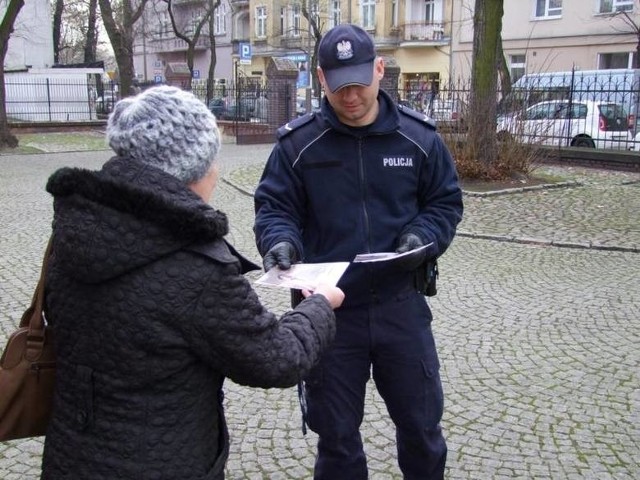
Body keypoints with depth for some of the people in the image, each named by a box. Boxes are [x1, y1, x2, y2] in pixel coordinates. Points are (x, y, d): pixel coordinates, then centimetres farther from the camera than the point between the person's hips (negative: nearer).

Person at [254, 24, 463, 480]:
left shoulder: (419, 136, -1)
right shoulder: (297, 142, -6)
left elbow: (445, 202, 6)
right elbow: (273, 207, -2)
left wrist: (424, 237, -14)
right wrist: (280, 240, -24)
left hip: (401, 304, 1)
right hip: (328, 310, -1)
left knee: (421, 419, 19)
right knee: (336, 430, 16)